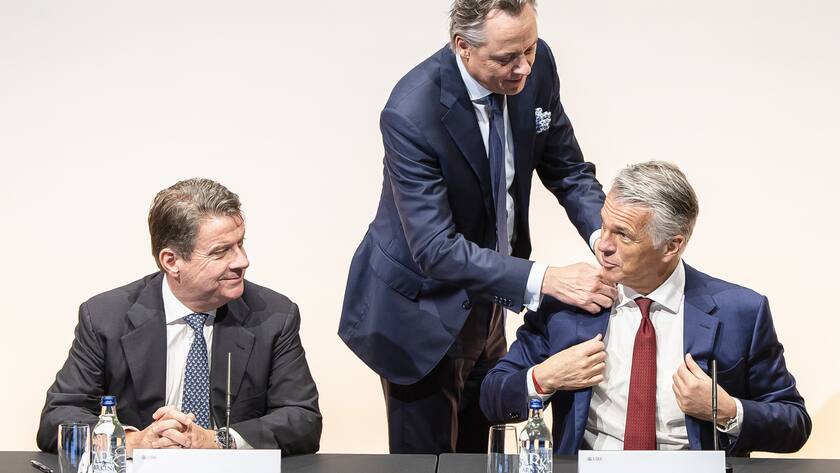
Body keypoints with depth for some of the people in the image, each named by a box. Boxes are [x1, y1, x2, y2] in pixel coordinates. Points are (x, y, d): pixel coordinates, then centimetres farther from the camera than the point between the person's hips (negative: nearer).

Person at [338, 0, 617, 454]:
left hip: (484, 298, 6)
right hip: (420, 314, -6)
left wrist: (604, 235, -18)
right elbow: (435, 250, -32)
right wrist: (545, 279, -38)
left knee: (476, 451, 20)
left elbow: (568, 168, 2)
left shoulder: (535, 65, -12)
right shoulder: (411, 113, -31)